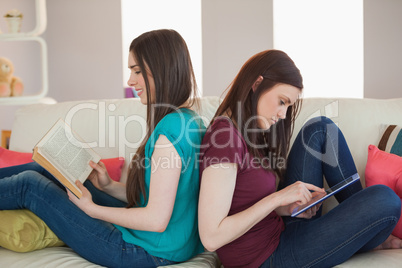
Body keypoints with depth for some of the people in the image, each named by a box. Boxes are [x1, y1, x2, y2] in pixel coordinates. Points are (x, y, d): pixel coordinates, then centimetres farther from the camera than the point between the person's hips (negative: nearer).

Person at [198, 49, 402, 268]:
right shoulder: (225, 136, -21)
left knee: (320, 129, 8)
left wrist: (286, 208, -6)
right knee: (384, 199, -19)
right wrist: (276, 199, -23)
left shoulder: (245, 131, 10)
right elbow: (211, 237, -26)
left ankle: (359, 214, 17)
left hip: (282, 229, 10)